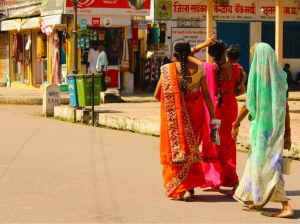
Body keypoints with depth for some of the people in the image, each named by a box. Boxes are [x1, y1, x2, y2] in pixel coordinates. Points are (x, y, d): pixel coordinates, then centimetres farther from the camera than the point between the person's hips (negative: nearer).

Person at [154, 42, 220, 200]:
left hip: (173, 115, -2)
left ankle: (177, 188, 5)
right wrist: (212, 115, 5)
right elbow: (206, 95, -1)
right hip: (195, 113, 2)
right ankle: (190, 186, 12)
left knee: (175, 148, 8)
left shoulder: (167, 69, -6)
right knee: (191, 148, 16)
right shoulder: (198, 68, -2)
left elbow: (157, 95, -1)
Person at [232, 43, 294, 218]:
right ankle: (251, 197, 32)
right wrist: (287, 133, 11)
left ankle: (286, 206, -11)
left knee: (268, 166, -3)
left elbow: (248, 105, -9)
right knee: (256, 161, 20)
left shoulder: (256, 76, -11)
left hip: (261, 126, -6)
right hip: (276, 126, 6)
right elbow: (285, 108, 6)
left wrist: (236, 124, 4)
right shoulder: (280, 77, 5)